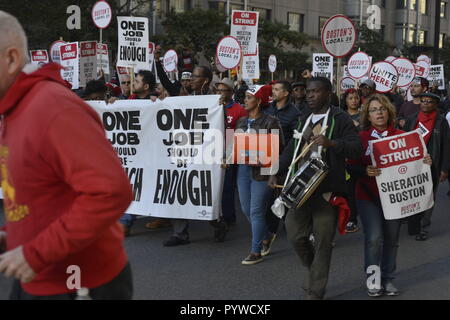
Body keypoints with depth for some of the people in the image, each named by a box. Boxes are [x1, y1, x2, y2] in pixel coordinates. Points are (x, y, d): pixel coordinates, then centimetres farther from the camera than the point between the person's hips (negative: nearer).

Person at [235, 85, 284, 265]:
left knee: (256, 211, -5)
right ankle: (267, 236, 35)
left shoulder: (270, 122, -8)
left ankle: (256, 252, 4)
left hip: (262, 171, -7)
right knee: (246, 209, 13)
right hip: (243, 169, 7)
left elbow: (278, 148, -9)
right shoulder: (241, 121, 13)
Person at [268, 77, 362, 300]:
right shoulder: (304, 120, 19)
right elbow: (291, 149, 20)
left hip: (327, 190, -6)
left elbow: (356, 148, -14)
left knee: (322, 242, 0)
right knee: (295, 235, 4)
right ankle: (314, 269, 32)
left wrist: (331, 143, -30)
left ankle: (315, 291, 11)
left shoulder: (340, 119, -3)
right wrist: (277, 173, 8)